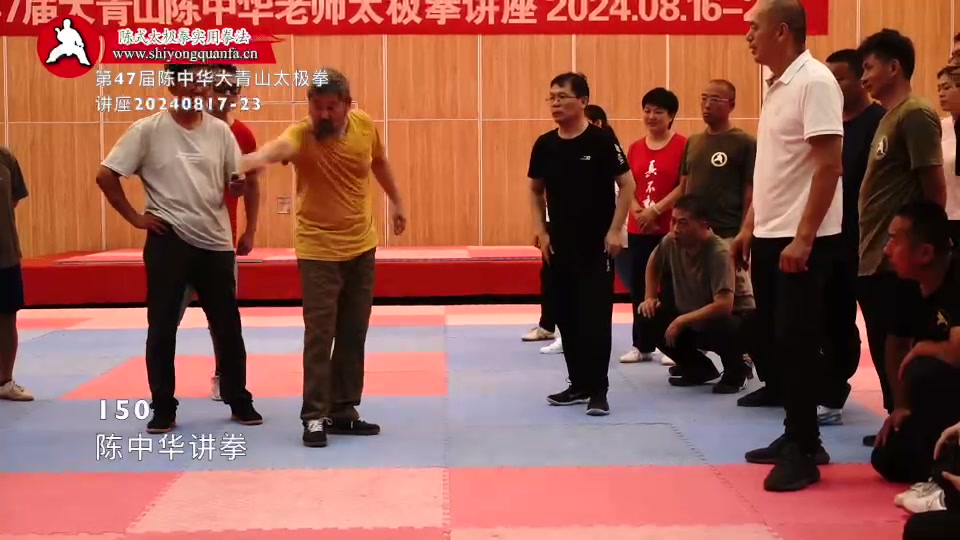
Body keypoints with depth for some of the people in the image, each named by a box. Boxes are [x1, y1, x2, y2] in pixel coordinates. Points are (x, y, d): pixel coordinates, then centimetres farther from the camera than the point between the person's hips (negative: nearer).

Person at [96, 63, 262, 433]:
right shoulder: (148, 130, -6)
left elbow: (235, 183, 9)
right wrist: (134, 217, -7)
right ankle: (163, 408, 16)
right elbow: (105, 176, -4)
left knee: (227, 325, 10)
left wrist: (240, 183, -14)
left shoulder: (219, 131, 3)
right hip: (168, 242, -3)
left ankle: (239, 401, 24)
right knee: (162, 327, 4)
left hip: (215, 241, 3)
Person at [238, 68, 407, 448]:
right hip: (319, 251, -5)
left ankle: (343, 411, 22)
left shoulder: (365, 125, -6)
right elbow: (275, 149, -46)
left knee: (353, 336, 11)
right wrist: (250, 160, -68)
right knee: (319, 336, -5)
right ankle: (315, 417, 5)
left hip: (362, 246, 5)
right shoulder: (300, 135, -21)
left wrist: (396, 202, 23)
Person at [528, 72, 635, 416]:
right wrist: (541, 231, 4)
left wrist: (615, 231, -13)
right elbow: (536, 190, 14)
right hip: (560, 244, 6)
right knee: (566, 315, 11)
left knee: (595, 316, -6)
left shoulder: (601, 140, -11)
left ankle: (599, 389, 1)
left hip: (597, 243, -5)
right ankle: (579, 384, 23)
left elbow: (627, 185, -9)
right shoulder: (545, 144, 3)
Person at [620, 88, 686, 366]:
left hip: (671, 228, -5)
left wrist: (655, 210, -16)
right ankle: (642, 345, 17)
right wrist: (638, 212, -9)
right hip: (638, 229, 5)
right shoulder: (635, 148, 11)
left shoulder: (682, 145, -5)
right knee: (638, 286, 8)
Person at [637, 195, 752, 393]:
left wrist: (681, 321, -32)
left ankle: (736, 372, -5)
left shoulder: (719, 252, -30)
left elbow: (724, 306, -38)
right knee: (649, 322, -13)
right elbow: (653, 263, 14)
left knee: (722, 329, -41)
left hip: (733, 319, -7)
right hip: (692, 319, 7)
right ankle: (699, 368, 7)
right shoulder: (671, 242, -12)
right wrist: (650, 298, 3)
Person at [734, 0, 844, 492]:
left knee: (796, 343, -4)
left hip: (802, 239, -9)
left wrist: (803, 238, -22)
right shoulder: (777, 86, 13)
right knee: (772, 340, 12)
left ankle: (803, 452, 6)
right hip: (769, 236, 9)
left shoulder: (814, 82, -13)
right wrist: (749, 228, 17)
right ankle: (797, 437, 24)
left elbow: (830, 166, -19)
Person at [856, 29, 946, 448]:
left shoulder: (915, 115, -12)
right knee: (884, 345, 13)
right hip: (874, 256, 9)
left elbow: (935, 190, -15)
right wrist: (868, 250, 14)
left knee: (896, 345, -3)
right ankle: (897, 421, 22)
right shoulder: (889, 118, 16)